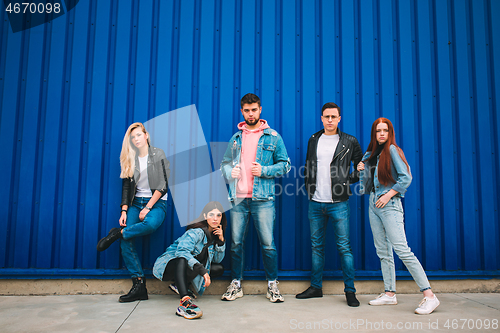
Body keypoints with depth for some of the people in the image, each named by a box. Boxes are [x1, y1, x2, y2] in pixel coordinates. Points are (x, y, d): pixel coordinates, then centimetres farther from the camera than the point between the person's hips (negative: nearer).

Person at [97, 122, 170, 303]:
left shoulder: (158, 154, 1)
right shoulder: (130, 159, 13)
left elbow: (163, 186, -6)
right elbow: (126, 187, 12)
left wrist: (148, 208, -12)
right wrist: (124, 211, -1)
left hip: (156, 202, -4)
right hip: (136, 202, 4)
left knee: (150, 224, -38)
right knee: (126, 241, -17)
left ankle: (117, 233, -13)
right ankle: (139, 285, -13)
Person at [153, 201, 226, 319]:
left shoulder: (214, 234, 1)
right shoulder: (196, 233, -23)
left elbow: (217, 260, 3)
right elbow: (182, 251, -38)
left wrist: (221, 240, -12)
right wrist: (202, 270, -47)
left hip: (186, 266, 8)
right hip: (167, 264, -8)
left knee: (219, 269, -4)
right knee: (183, 260, -40)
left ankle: (180, 286, -2)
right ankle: (184, 302, -53)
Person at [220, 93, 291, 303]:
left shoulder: (273, 137, 5)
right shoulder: (236, 137, 15)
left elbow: (285, 165, 5)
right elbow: (225, 163, 19)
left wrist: (264, 171, -10)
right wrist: (229, 171, -3)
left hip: (263, 199, -3)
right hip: (238, 198, 3)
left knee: (268, 243, -1)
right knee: (236, 243, 7)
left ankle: (272, 284, 15)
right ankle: (236, 284, 21)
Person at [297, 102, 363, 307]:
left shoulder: (349, 142, 2)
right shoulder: (313, 140, 11)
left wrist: (348, 181, -1)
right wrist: (309, 189, 10)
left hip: (338, 203, -3)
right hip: (315, 203, 4)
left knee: (344, 247, 0)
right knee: (316, 246, 10)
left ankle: (350, 291, 11)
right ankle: (316, 287, 21)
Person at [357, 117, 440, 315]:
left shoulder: (392, 150, -4)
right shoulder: (369, 155, 16)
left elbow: (406, 178, -11)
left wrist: (388, 195, -14)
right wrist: (362, 171, 2)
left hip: (389, 204, -7)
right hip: (373, 204, 7)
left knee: (402, 250, -14)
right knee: (383, 252, 8)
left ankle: (429, 296, -10)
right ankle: (390, 294, 16)